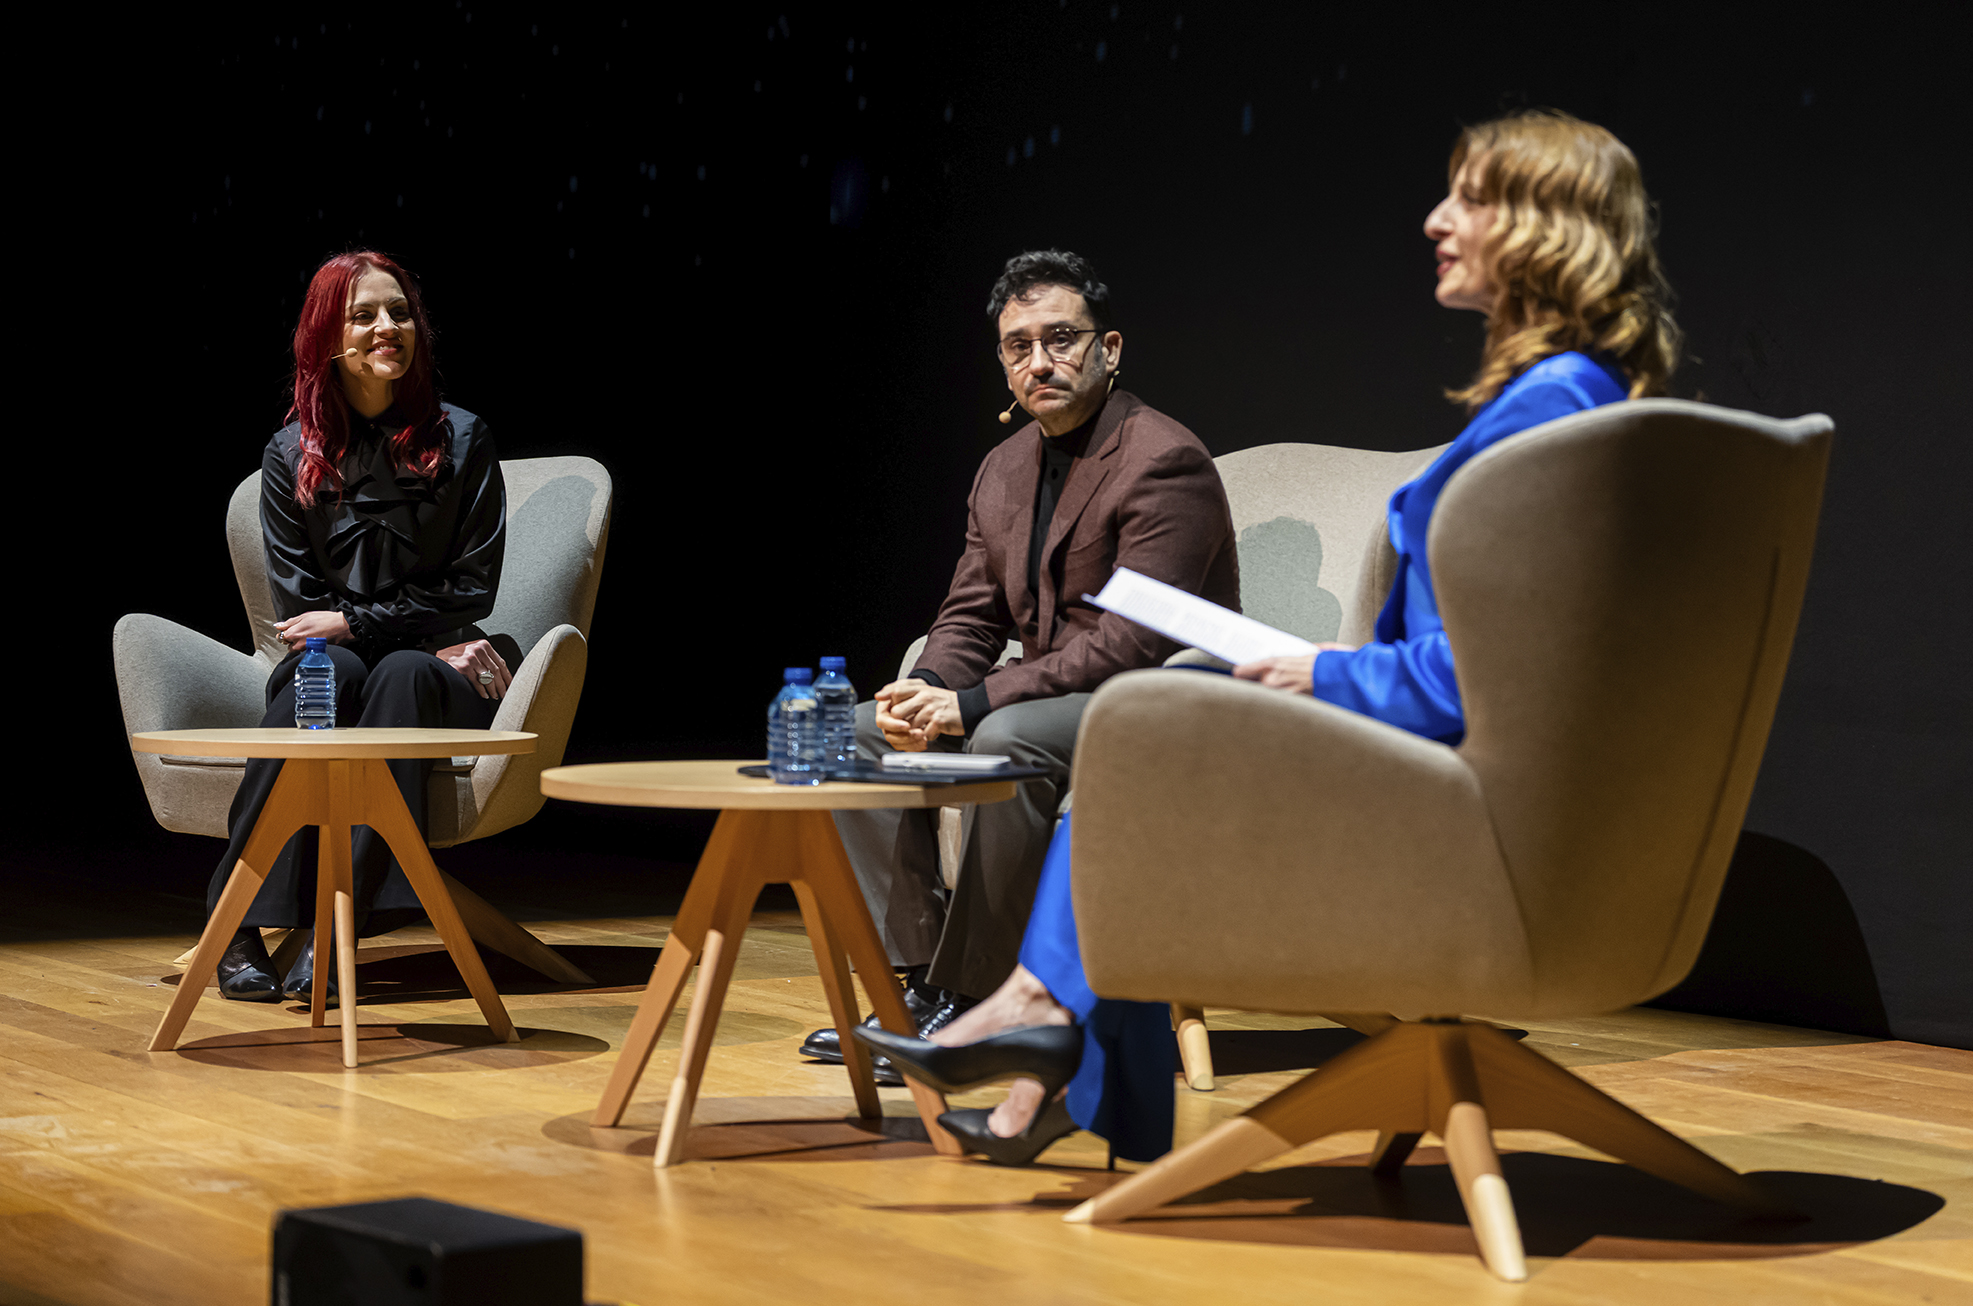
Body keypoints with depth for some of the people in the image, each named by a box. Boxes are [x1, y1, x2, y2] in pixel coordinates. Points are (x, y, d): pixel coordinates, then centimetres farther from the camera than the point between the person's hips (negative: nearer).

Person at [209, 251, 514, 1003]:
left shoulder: (460, 441, 3)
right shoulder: (291, 456, 6)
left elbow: (472, 589, -1)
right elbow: (297, 604, 2)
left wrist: (357, 624, -12)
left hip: (435, 675, 0)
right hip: (333, 658, 1)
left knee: (402, 675, -34)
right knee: (327, 673, -34)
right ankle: (245, 928, -41)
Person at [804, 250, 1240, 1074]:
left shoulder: (1164, 462, -17)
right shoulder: (1004, 469, 11)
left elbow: (1134, 643, -24)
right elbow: (970, 615, 13)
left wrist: (974, 704, -27)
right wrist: (928, 690, -12)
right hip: (1049, 700, 9)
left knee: (1010, 739, -35)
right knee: (863, 731, -2)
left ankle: (970, 1003, -23)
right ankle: (920, 977, -4)